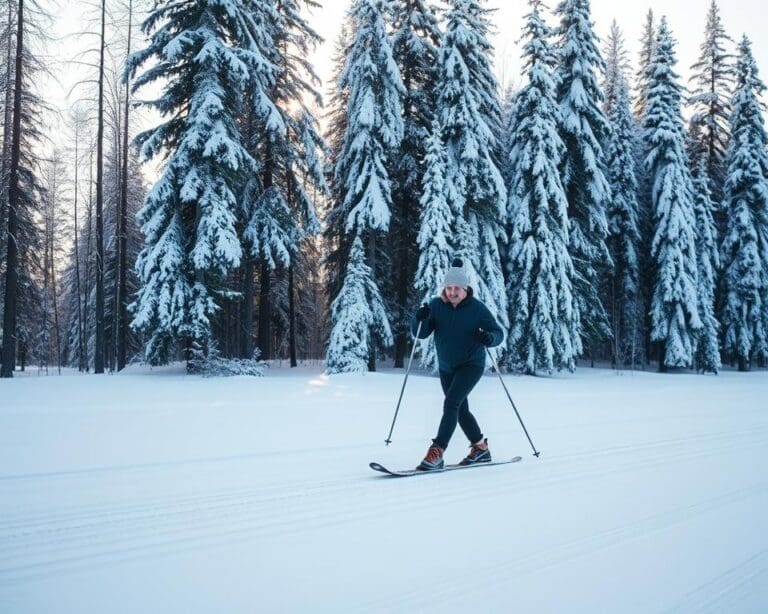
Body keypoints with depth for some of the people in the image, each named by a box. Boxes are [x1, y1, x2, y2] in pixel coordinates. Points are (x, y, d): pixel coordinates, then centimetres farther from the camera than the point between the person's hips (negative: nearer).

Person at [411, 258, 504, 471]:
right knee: (461, 410, 16)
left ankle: (436, 454, -23)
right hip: (446, 367, 5)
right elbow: (421, 334, -6)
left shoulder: (477, 308, -14)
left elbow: (498, 332, -8)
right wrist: (420, 319, -27)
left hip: (471, 365, -5)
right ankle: (480, 448, 36)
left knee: (451, 404, -21)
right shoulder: (436, 305, -6)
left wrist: (490, 338, -31)